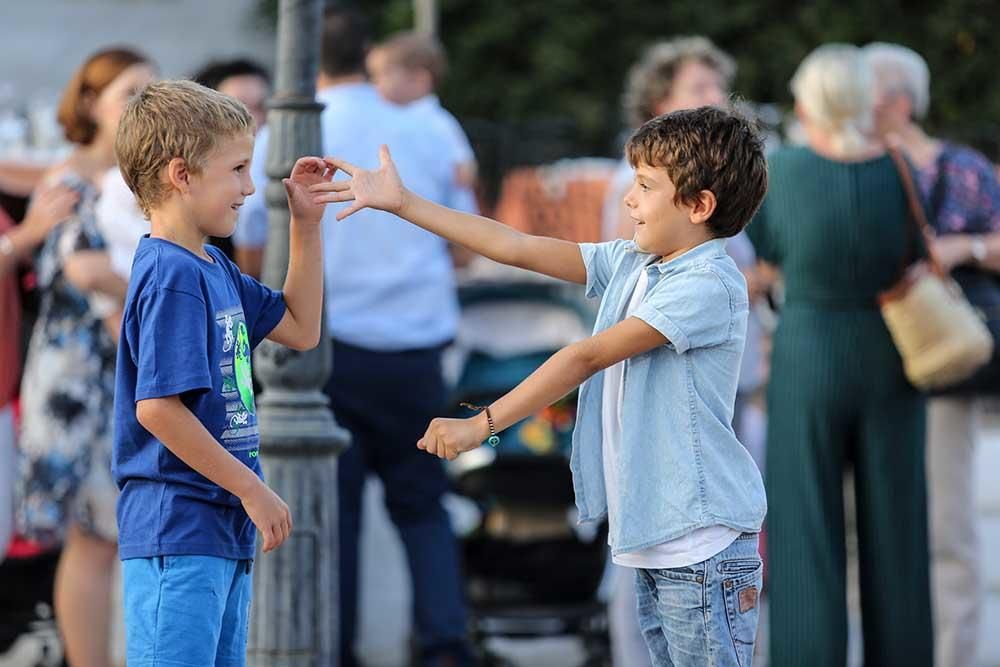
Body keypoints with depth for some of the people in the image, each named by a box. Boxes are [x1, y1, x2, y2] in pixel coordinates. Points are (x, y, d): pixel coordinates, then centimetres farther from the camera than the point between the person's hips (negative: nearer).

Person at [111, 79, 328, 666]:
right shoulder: (171, 277, -16)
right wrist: (252, 489, -17)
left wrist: (308, 224, 19)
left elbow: (300, 329, 27)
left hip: (223, 528, 10)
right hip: (178, 534, -10)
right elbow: (157, 406, -23)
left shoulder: (214, 269, 14)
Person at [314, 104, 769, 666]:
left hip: (703, 544, -9)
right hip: (651, 539, 9)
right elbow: (518, 249, 14)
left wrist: (481, 425, -17)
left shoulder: (709, 284, -15)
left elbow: (588, 357, -17)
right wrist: (401, 203, 13)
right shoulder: (630, 264, 12)